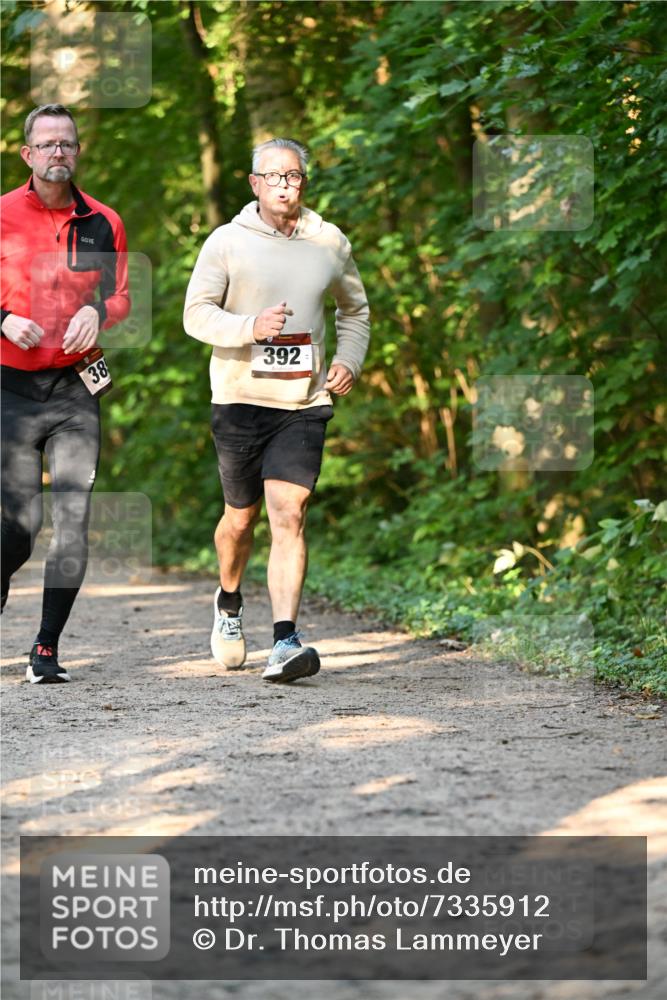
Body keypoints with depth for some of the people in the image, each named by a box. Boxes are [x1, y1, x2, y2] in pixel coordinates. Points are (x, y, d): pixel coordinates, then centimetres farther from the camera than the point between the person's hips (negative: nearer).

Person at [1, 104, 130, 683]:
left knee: (73, 518, -6)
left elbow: (121, 298, 12)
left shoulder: (103, 223, 8)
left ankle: (48, 649, 0)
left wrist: (97, 312, -9)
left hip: (77, 387, 2)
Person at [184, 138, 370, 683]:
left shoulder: (331, 244, 8)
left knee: (290, 516, -14)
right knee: (241, 516, 12)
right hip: (240, 398, -1)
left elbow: (355, 310, 24)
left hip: (304, 403, 1)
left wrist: (350, 360, 6)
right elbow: (197, 313, -7)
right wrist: (250, 326, -25)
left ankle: (285, 642, -20)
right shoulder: (228, 242, -1)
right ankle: (229, 602, 42)